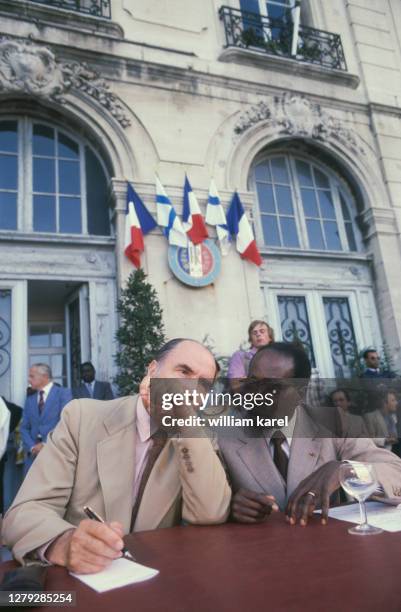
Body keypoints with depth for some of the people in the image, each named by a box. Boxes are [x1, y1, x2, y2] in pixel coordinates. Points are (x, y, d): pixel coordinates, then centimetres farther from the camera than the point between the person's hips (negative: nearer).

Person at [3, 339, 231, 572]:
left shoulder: (199, 439, -1)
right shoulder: (82, 417, -8)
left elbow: (211, 515, -16)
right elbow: (24, 513, -13)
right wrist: (63, 543, -33)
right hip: (77, 577, -1)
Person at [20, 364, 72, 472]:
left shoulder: (63, 393, -1)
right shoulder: (30, 399, 16)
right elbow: (24, 428, 12)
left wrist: (46, 444, -12)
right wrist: (32, 447, -5)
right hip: (33, 454, 5)